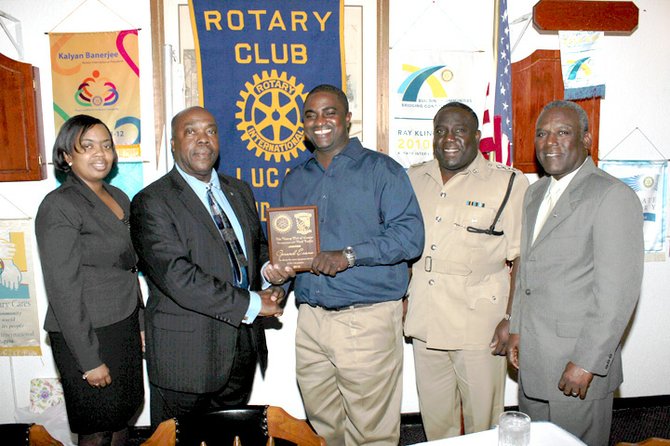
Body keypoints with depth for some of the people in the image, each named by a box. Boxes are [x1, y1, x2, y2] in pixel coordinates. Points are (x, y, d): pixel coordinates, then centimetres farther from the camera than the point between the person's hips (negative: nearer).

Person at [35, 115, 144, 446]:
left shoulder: (119, 198, 7)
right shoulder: (59, 206, -16)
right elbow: (63, 291, -18)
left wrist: (140, 323, 12)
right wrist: (90, 360, -17)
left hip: (125, 327, 7)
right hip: (87, 334, -7)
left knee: (123, 417, 19)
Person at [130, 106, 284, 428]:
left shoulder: (240, 191, 10)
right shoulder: (151, 203, -13)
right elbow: (176, 276, -22)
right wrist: (251, 304, -21)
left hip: (243, 349, 6)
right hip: (186, 355, -6)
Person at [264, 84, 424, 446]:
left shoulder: (381, 169, -2)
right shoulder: (294, 180, 15)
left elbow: (410, 234, -11)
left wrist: (349, 256, -21)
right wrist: (278, 268, -2)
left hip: (368, 320, -5)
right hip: (310, 321, 5)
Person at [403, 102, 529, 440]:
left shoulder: (508, 183, -5)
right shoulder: (413, 180, 8)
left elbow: (522, 259, -6)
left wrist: (512, 319, -11)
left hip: (479, 326, -4)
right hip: (424, 322, 4)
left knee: (482, 418, 9)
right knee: (434, 417, 17)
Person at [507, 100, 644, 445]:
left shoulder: (613, 196, -13)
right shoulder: (535, 193, 12)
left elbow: (618, 291, -17)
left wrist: (587, 363, -17)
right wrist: (516, 329, 13)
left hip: (577, 364, -7)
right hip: (531, 358, 7)